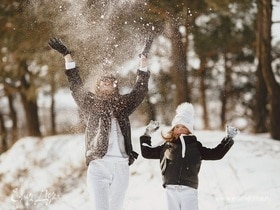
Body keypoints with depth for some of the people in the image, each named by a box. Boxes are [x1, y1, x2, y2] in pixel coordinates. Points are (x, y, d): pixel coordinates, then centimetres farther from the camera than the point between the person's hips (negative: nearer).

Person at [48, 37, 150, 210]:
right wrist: (67, 56, 6)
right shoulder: (91, 103, 13)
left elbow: (141, 89, 21)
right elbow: (76, 86, 9)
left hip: (121, 166, 2)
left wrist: (144, 63, 18)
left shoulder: (123, 104, 18)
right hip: (98, 165, -2)